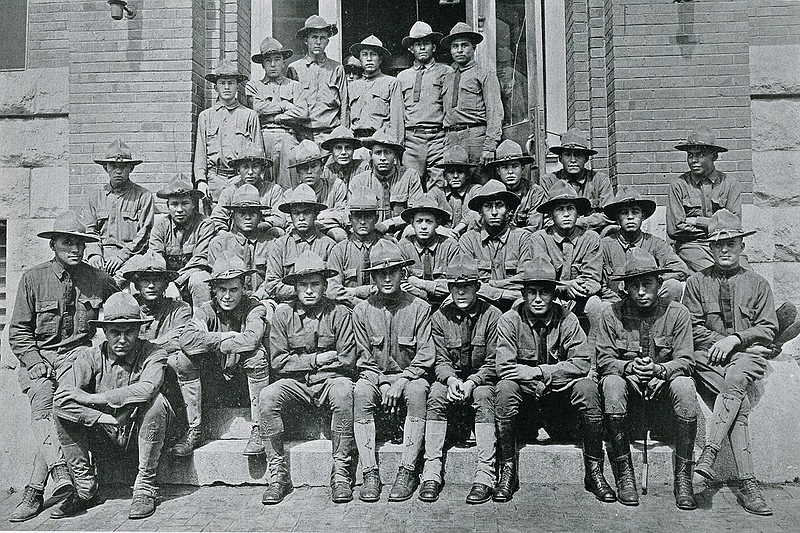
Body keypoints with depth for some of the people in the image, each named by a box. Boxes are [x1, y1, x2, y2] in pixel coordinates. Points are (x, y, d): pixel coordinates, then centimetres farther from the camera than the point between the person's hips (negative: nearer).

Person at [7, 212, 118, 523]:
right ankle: (59, 471, -40)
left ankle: (35, 490, -22)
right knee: (41, 404, -26)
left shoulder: (100, 281, 6)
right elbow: (18, 332, 6)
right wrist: (36, 364, -9)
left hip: (79, 353, -1)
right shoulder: (33, 278, 4)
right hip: (39, 356, 1)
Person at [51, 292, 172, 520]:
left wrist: (91, 398, -25)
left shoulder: (154, 354, -13)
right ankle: (85, 489, -6)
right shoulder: (91, 357, -5)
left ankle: (145, 489, -18)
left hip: (139, 433, -3)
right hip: (102, 435, 3)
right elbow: (62, 396, -18)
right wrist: (105, 420, -25)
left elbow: (146, 389, -34)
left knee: (156, 401, -31)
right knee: (61, 408, -16)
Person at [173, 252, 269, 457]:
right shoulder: (207, 310, -5)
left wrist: (224, 346, -21)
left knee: (257, 356, -33)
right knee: (184, 361, -20)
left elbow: (252, 339, -33)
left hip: (244, 369, -3)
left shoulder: (254, 308, -12)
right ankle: (194, 429, -9)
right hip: (214, 371, 3)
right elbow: (187, 339, -24)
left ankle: (258, 430, -24)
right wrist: (226, 337, -24)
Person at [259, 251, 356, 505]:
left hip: (329, 380, -2)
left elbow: (347, 361, -7)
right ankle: (278, 473, -14)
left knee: (343, 392, -34)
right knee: (267, 397, -27)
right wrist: (315, 360, -9)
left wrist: (299, 362, -5)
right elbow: (278, 362, -1)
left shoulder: (339, 313, -2)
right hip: (295, 384, 2)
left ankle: (341, 472, -22)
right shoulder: (283, 314, 4)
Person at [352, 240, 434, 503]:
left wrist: (400, 381, -16)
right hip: (374, 375, 1)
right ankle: (370, 473, -27)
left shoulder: (419, 308, -1)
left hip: (410, 375, -1)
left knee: (417, 391, -34)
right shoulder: (362, 310, 3)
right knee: (361, 393, -31)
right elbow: (364, 359, 5)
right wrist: (382, 384, -11)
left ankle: (407, 472, -27)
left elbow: (425, 356, -4)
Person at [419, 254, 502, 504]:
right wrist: (451, 380, -23)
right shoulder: (440, 317, 1)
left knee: (483, 395, -33)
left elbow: (494, 363, -8)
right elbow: (441, 361, -1)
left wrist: (471, 383, -23)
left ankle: (485, 476, -34)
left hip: (482, 379, -2)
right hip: (451, 378, 2)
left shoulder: (492, 315, -6)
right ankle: (431, 473, -28)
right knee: (435, 394, -28)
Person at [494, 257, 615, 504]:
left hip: (560, 393, 1)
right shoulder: (510, 320, -8)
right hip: (524, 393, -1)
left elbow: (582, 363, -13)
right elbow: (504, 368, -15)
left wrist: (539, 372, -18)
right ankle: (507, 471, -18)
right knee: (505, 388, -31)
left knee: (587, 387, -27)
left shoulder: (566, 319, -5)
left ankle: (594, 472, -13)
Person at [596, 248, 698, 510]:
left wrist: (658, 369, -28)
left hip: (664, 381, 0)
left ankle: (683, 478, -20)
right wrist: (629, 366, -26)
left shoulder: (677, 313, -4)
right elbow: (604, 360, -5)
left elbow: (685, 362, -7)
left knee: (684, 387, -32)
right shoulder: (612, 314, -4)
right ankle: (624, 475, -23)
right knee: (612, 384, -33)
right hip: (627, 380, 0)